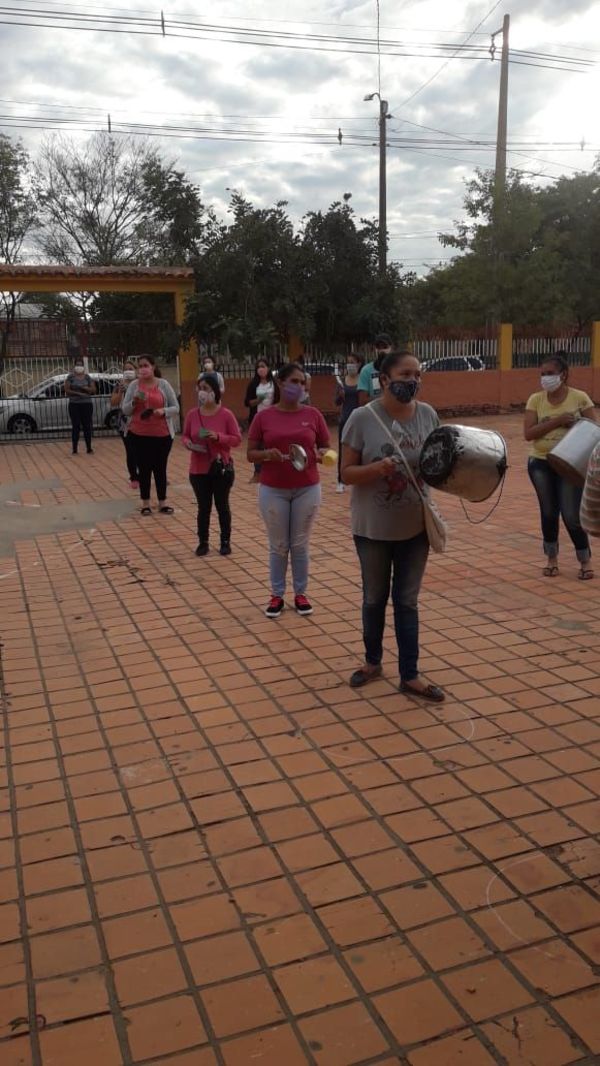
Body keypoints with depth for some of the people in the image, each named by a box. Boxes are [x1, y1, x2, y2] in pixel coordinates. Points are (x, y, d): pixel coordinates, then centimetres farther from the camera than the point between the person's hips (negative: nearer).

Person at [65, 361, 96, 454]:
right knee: (76, 427, -1)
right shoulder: (70, 377, 2)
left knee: (87, 426, 2)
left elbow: (93, 390, 2)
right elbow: (67, 390, -6)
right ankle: (74, 449, 2)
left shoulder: (88, 377, 7)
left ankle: (89, 448, 8)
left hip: (87, 404, 1)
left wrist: (84, 388, -15)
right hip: (74, 405, -1)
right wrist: (78, 393, -16)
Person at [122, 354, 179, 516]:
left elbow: (175, 408, 1)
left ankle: (162, 502, 14)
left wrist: (163, 411, -18)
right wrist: (134, 402, -16)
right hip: (139, 434, 0)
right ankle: (145, 503, 11)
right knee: (144, 468, 4)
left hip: (162, 434, 0)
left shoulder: (163, 384, 1)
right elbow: (125, 410, 3)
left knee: (160, 468, 6)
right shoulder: (133, 385, 3)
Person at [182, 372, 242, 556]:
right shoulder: (192, 415, -1)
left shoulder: (226, 414, -9)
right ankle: (203, 542, 21)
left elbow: (237, 439, -7)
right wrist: (188, 443, -13)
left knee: (222, 506, 10)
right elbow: (185, 435, 10)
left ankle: (225, 542, 22)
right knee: (203, 507, 10)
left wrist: (218, 437, -21)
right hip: (198, 469, 2)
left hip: (222, 468, -2)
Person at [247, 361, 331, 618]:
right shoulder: (263, 417, -2)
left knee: (300, 544, 9)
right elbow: (251, 454, 0)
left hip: (307, 489, 1)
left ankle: (300, 594, 23)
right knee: (278, 546, 9)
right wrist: (267, 453, -20)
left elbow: (326, 448, 6)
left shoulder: (313, 415, 0)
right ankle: (276, 595, 21)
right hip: (273, 491, 0)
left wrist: (318, 454, -16)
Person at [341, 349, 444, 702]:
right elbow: (347, 473, -11)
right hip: (374, 527, -2)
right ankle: (373, 661, 37)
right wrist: (378, 468, -29)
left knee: (407, 600, 11)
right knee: (374, 598, 16)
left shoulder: (428, 415, -2)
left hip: (415, 526, 2)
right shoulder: (363, 418, -13)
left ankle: (410, 675, 21)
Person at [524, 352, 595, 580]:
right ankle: (551, 558, 26)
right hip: (540, 463, 2)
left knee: (571, 515, -2)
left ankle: (585, 561, 16)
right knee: (548, 512, 11)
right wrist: (556, 421, -20)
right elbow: (528, 434, -9)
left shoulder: (580, 398, -5)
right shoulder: (535, 399, -1)